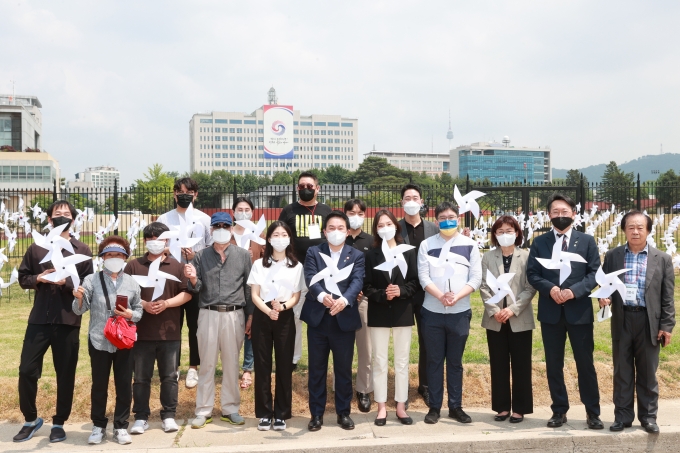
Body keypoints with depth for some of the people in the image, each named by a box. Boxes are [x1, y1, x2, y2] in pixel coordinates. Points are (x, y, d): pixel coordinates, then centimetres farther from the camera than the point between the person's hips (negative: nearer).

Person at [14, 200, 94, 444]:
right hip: (39, 320, 1)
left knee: (65, 374, 6)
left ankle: (59, 423, 21)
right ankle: (31, 419, 22)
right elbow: (23, 278, 11)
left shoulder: (82, 251, 3)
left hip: (68, 321, -1)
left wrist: (67, 282, -16)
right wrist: (38, 279, -9)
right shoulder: (36, 248, 8)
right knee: (27, 370, 1)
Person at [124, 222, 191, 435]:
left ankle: (169, 415, 15)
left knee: (169, 376, 6)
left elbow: (187, 293, 2)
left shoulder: (177, 266, 6)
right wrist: (143, 304, -13)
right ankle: (141, 417, 14)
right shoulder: (133, 266, 5)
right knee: (141, 377, 6)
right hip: (142, 331, 0)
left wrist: (166, 303, -12)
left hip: (170, 332, 0)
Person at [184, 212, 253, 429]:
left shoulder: (243, 255, 7)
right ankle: (203, 411, 12)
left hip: (234, 315, 0)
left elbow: (249, 287, 6)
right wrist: (193, 279, -18)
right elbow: (196, 289, 4)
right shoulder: (201, 256, 7)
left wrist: (250, 315, 2)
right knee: (207, 364, 5)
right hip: (208, 315, 0)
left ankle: (230, 409, 18)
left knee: (231, 364, 7)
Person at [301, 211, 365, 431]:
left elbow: (357, 282, -10)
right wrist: (323, 296, -30)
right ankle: (316, 413, 18)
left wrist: (343, 300, -30)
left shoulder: (356, 255, 5)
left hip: (344, 320, 0)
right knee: (316, 370, 8)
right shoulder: (313, 252, 6)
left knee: (344, 370, 8)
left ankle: (343, 413, 21)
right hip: (317, 319, 0)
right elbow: (310, 278, -9)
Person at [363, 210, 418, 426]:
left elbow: (415, 282, -1)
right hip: (379, 313, 0)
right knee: (379, 361, 4)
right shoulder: (371, 254, 1)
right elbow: (366, 286, -2)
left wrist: (401, 291, -18)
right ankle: (381, 407, 13)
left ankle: (401, 406, 16)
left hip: (402, 312, 0)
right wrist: (382, 295, -19)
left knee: (402, 361, 7)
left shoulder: (409, 251, 1)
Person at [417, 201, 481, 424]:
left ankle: (456, 406, 17)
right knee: (434, 361, 6)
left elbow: (476, 278, -2)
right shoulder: (427, 245, 4)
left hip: (460, 312, 0)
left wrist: (456, 296, -17)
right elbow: (423, 277, -3)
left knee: (455, 361, 8)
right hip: (432, 312, 0)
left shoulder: (470, 245, 4)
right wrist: (441, 296, -19)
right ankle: (434, 407, 14)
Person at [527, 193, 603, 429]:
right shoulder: (539, 242, 6)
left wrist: (574, 291, -16)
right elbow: (532, 274, 2)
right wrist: (550, 288, -16)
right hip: (550, 311, 1)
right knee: (553, 364, 8)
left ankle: (592, 412, 17)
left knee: (585, 362, 5)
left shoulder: (587, 240, 4)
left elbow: (595, 273, -2)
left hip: (579, 310, -1)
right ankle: (559, 411, 19)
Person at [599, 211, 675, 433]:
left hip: (649, 321, -1)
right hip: (621, 320, 1)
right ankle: (623, 415, 17)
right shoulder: (612, 256, 5)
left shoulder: (662, 259, 2)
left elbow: (667, 296, 1)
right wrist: (604, 297, -15)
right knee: (622, 372, 8)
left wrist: (667, 326, -3)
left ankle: (648, 416, 20)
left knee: (647, 372, 8)